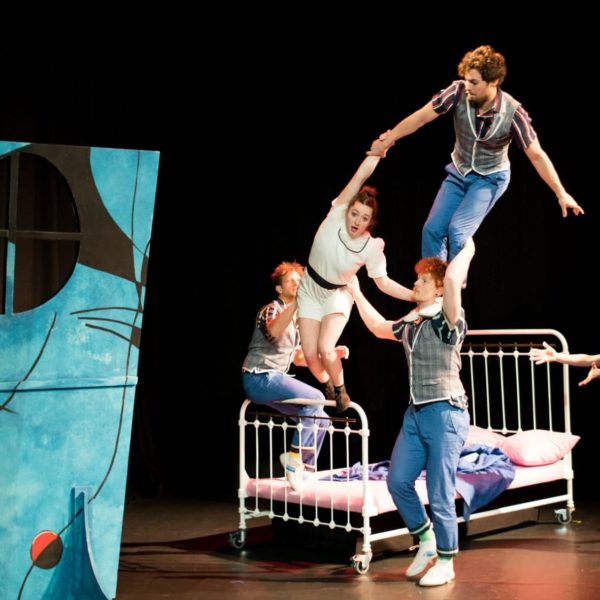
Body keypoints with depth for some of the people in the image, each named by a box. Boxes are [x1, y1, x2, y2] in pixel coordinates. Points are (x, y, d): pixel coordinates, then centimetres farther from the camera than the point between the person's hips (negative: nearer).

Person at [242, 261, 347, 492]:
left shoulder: (296, 319, 20)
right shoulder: (272, 309, -7)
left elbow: (299, 358, 23)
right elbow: (273, 331, -32)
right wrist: (297, 301, -40)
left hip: (273, 379, 9)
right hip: (259, 378, -9)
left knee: (320, 418, 3)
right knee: (315, 398, -23)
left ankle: (305, 471, 9)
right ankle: (294, 456, -15)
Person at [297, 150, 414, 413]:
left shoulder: (372, 248, -23)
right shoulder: (336, 214, -24)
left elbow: (383, 282, -12)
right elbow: (361, 177, -31)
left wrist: (417, 296, -20)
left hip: (337, 295, -1)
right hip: (309, 289, 1)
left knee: (325, 348, -22)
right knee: (310, 354, -3)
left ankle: (340, 389, 9)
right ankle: (327, 386, 30)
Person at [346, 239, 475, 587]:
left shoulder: (448, 319, -10)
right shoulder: (410, 323, 12)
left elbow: (453, 279, -29)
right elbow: (379, 327, 31)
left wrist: (468, 249, -12)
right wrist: (355, 291, 32)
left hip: (446, 413, -8)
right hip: (416, 413, 8)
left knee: (440, 495, -1)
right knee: (398, 482, 11)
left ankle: (445, 563, 16)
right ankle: (427, 541, 30)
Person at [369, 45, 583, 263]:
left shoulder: (512, 112, -26)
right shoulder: (459, 92, -22)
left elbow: (537, 155, -20)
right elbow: (421, 117, -14)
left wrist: (561, 193, -18)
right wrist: (386, 141, -10)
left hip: (490, 178, -3)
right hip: (458, 173, 4)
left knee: (458, 231, -21)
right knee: (432, 230, -5)